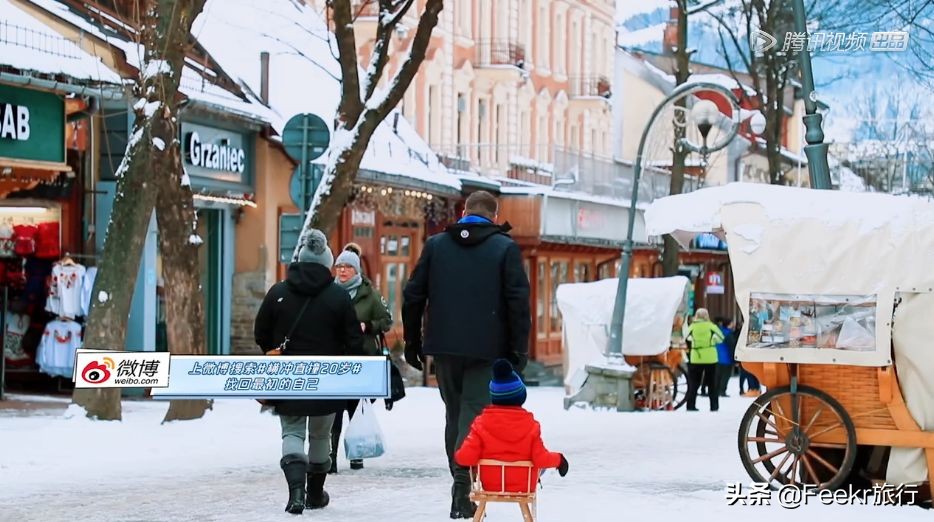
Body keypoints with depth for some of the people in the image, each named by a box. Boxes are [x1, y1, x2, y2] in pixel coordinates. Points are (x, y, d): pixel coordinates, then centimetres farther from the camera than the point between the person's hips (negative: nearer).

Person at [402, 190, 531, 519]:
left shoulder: (435, 245, 7)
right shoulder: (505, 248, -1)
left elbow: (413, 295, 6)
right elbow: (519, 302, -6)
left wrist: (412, 341, 13)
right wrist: (518, 350, -2)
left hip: (444, 347, 3)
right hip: (487, 349, -3)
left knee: (454, 413, 15)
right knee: (475, 413, -3)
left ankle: (462, 484, 20)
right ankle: (462, 485, -17)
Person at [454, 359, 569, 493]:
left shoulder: (481, 423, -14)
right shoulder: (531, 425, -15)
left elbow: (466, 457, -18)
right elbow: (541, 460, -16)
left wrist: (457, 455, 4)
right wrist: (558, 459, 3)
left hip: (490, 485, 2)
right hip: (524, 486, -1)